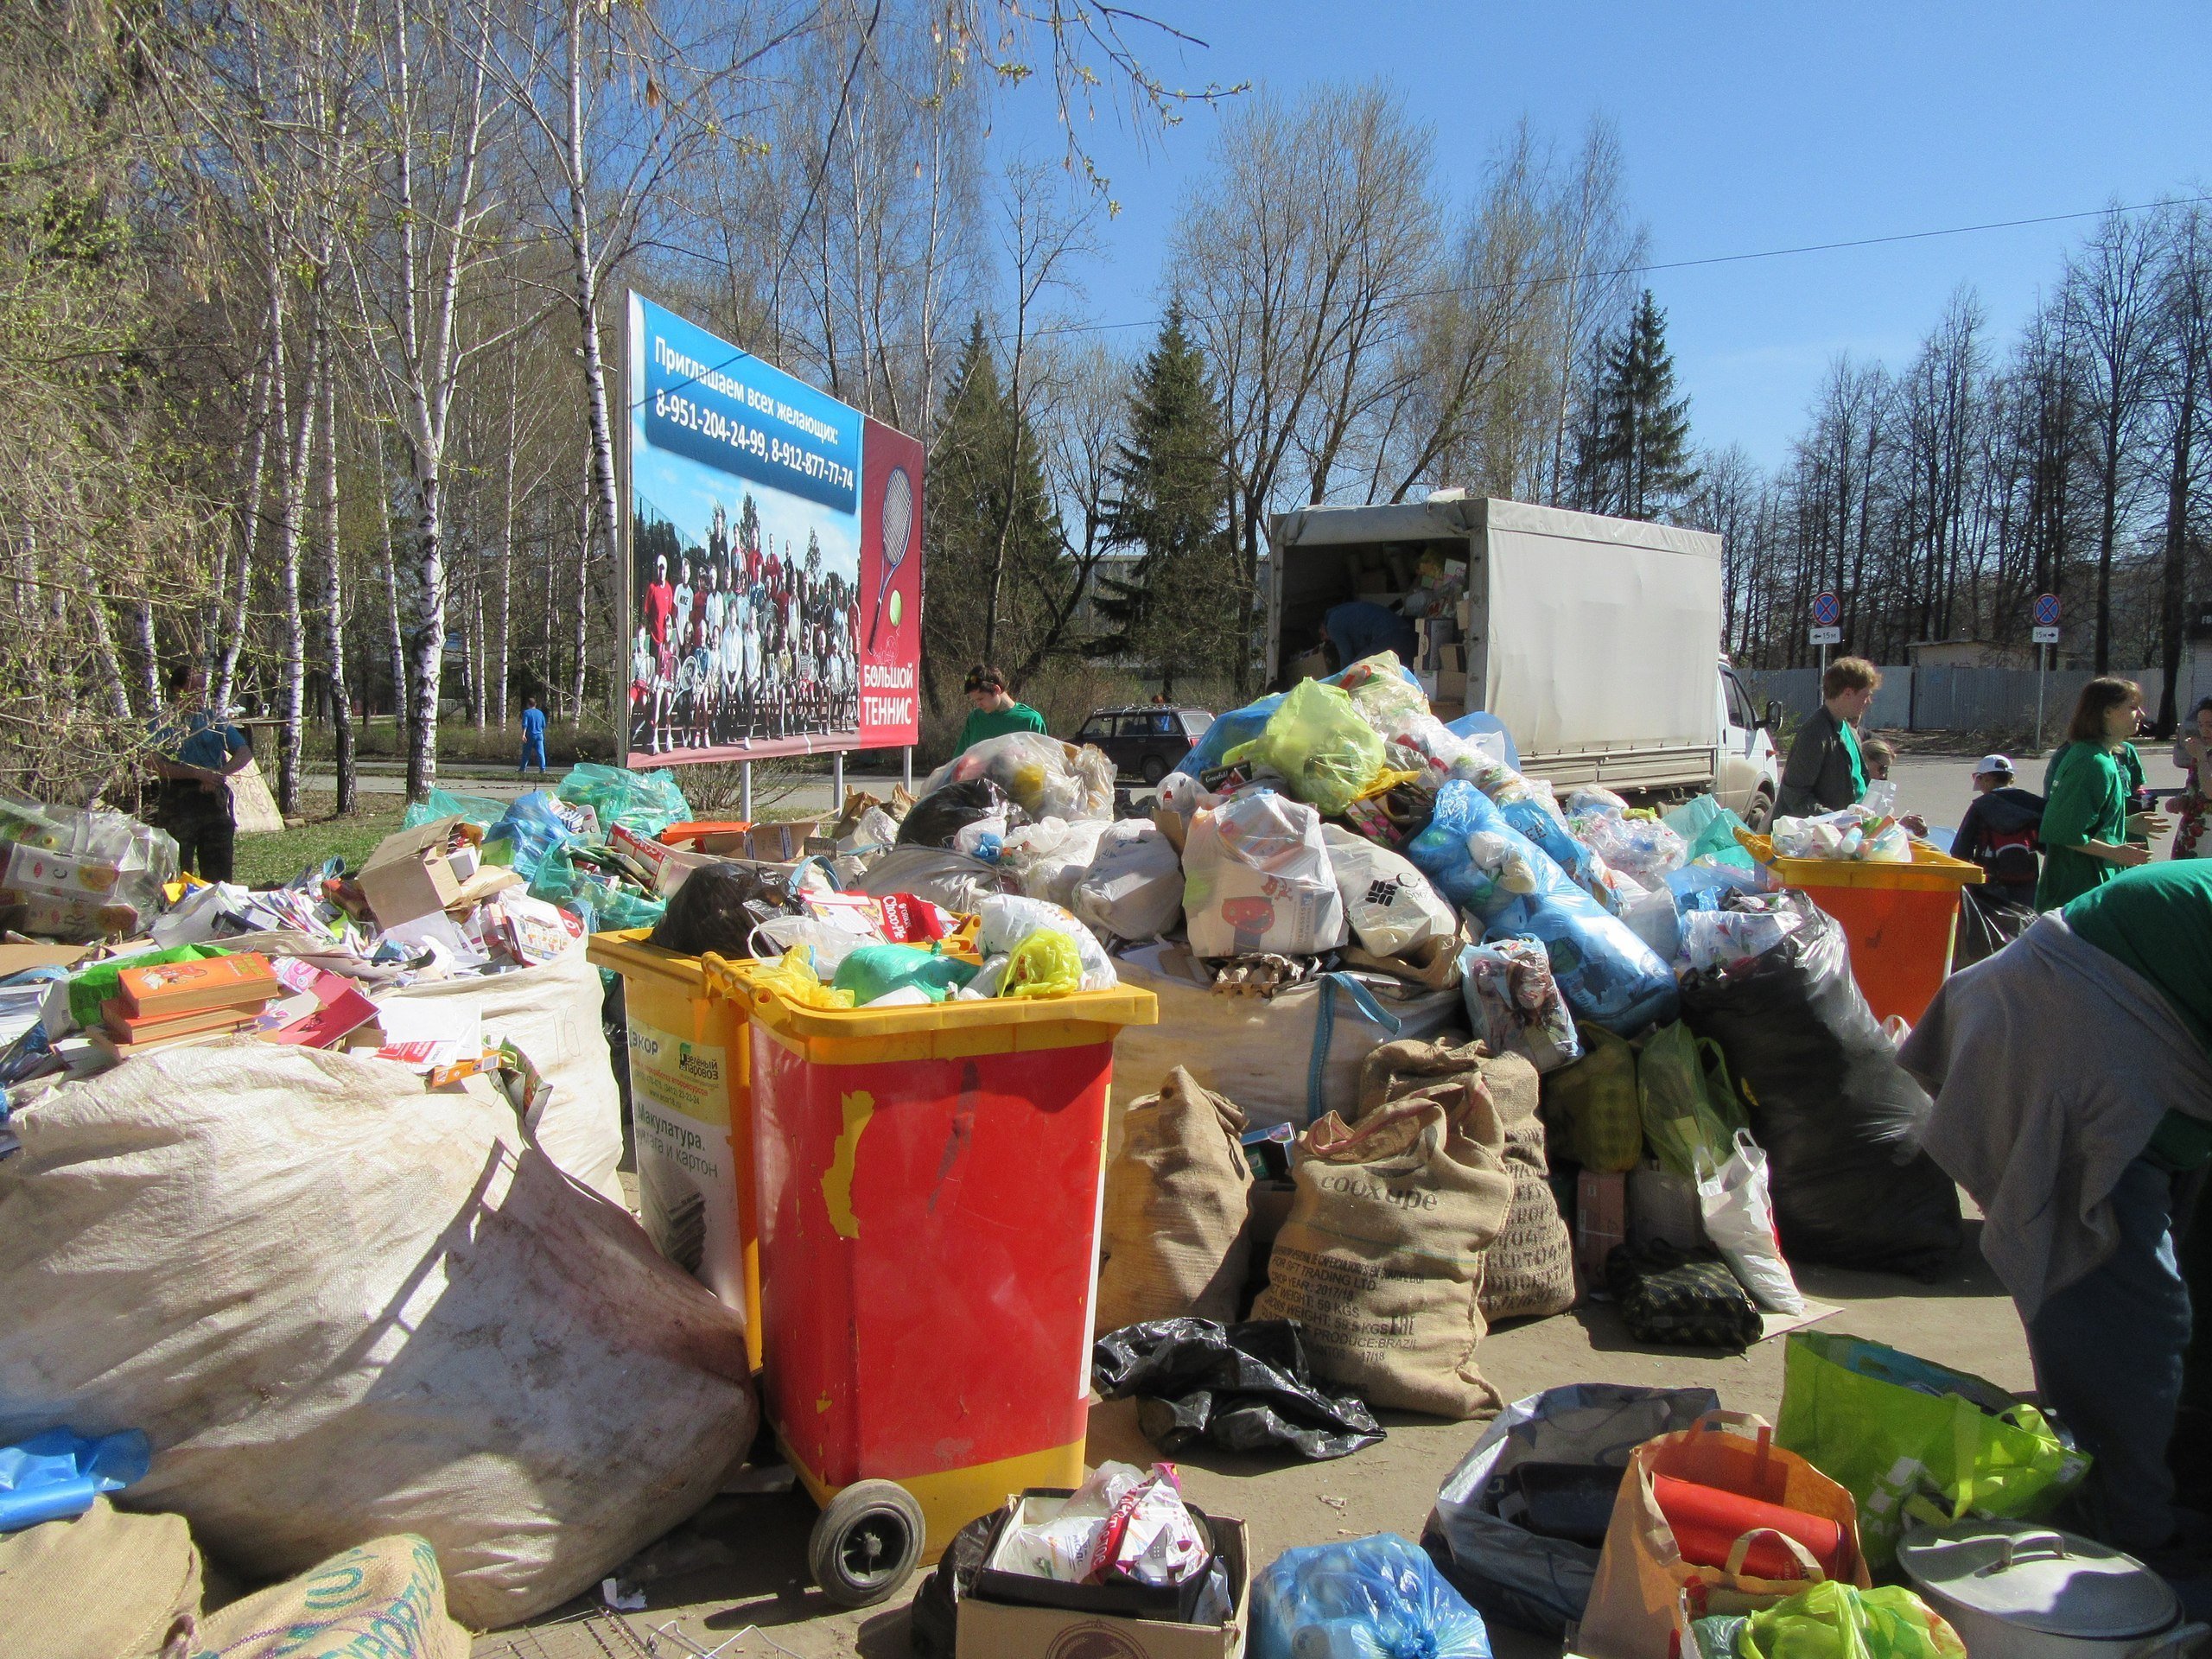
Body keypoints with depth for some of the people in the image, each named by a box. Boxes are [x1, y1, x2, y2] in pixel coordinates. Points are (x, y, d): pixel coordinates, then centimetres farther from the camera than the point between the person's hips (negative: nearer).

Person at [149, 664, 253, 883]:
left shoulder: (214, 719, 12)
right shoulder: (163, 723, 1)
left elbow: (245, 753, 8)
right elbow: (157, 766, -11)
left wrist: (220, 773, -9)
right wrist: (198, 773, -20)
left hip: (215, 800, 4)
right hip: (178, 801, -3)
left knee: (219, 873, 6)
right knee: (177, 874, 0)